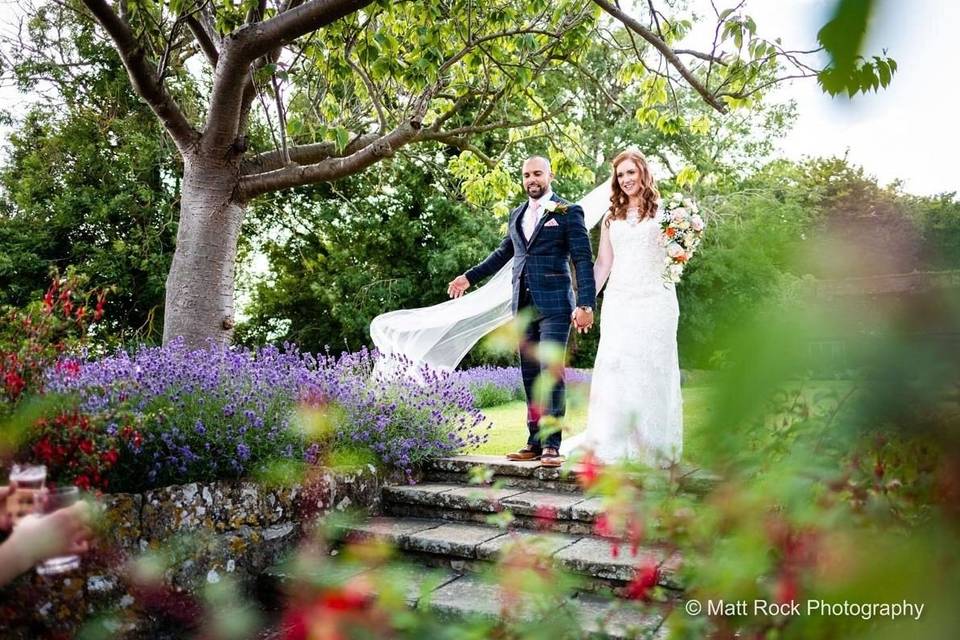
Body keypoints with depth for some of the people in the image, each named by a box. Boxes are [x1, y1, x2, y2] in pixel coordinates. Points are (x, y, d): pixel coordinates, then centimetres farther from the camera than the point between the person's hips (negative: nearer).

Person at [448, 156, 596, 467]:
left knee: (551, 374, -9)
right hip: (523, 307, 6)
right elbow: (504, 252, 30)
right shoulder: (516, 215, 18)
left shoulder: (568, 212, 0)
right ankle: (534, 442, 13)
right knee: (530, 377, 7)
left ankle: (552, 445, -4)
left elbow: (583, 260, -5)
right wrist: (470, 276, 31)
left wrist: (586, 304, -14)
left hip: (554, 306, -6)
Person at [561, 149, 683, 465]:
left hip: (655, 299, -2)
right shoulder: (611, 218, 16)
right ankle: (610, 441, 4)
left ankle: (653, 443, 9)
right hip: (618, 300, 3)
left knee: (652, 368, -1)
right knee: (613, 367, -3)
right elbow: (602, 264, 16)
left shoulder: (662, 212, 8)